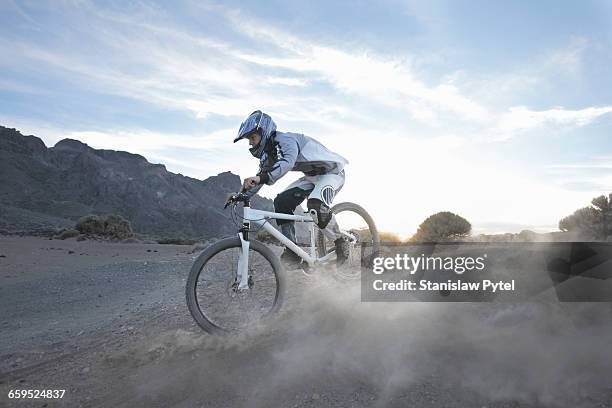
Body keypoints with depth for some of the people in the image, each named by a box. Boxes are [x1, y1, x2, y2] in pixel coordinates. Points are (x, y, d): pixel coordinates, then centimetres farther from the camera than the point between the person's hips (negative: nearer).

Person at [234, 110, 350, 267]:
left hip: (332, 172, -9)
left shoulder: (286, 140, -26)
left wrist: (262, 177, -59)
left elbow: (287, 163, -46)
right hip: (312, 177, 9)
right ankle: (292, 251, -3)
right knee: (281, 202, -9)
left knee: (316, 205, -34)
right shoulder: (269, 152, 2)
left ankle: (340, 242, -10)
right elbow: (261, 176, 5)